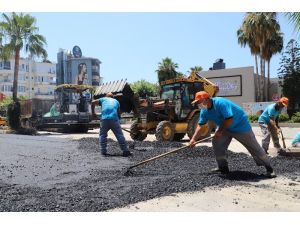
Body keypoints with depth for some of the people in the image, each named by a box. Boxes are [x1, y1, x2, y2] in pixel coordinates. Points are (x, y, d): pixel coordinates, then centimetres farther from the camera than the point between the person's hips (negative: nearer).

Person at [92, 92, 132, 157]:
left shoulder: (103, 99, 24)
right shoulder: (116, 101, 28)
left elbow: (93, 102, 12)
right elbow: (118, 112, 25)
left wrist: (93, 112, 21)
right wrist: (118, 119, 38)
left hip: (104, 119, 0)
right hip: (114, 119, 0)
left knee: (102, 135, 15)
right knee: (120, 135, 4)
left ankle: (103, 151, 10)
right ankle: (125, 151, 4)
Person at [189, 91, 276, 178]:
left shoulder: (220, 103, -34)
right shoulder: (204, 111, -9)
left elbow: (229, 119, -36)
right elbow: (200, 125, -2)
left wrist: (220, 131, -25)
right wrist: (193, 139, -10)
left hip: (240, 125, -7)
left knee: (254, 147, -1)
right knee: (216, 142, -6)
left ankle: (269, 168, 11)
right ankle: (223, 167, 7)